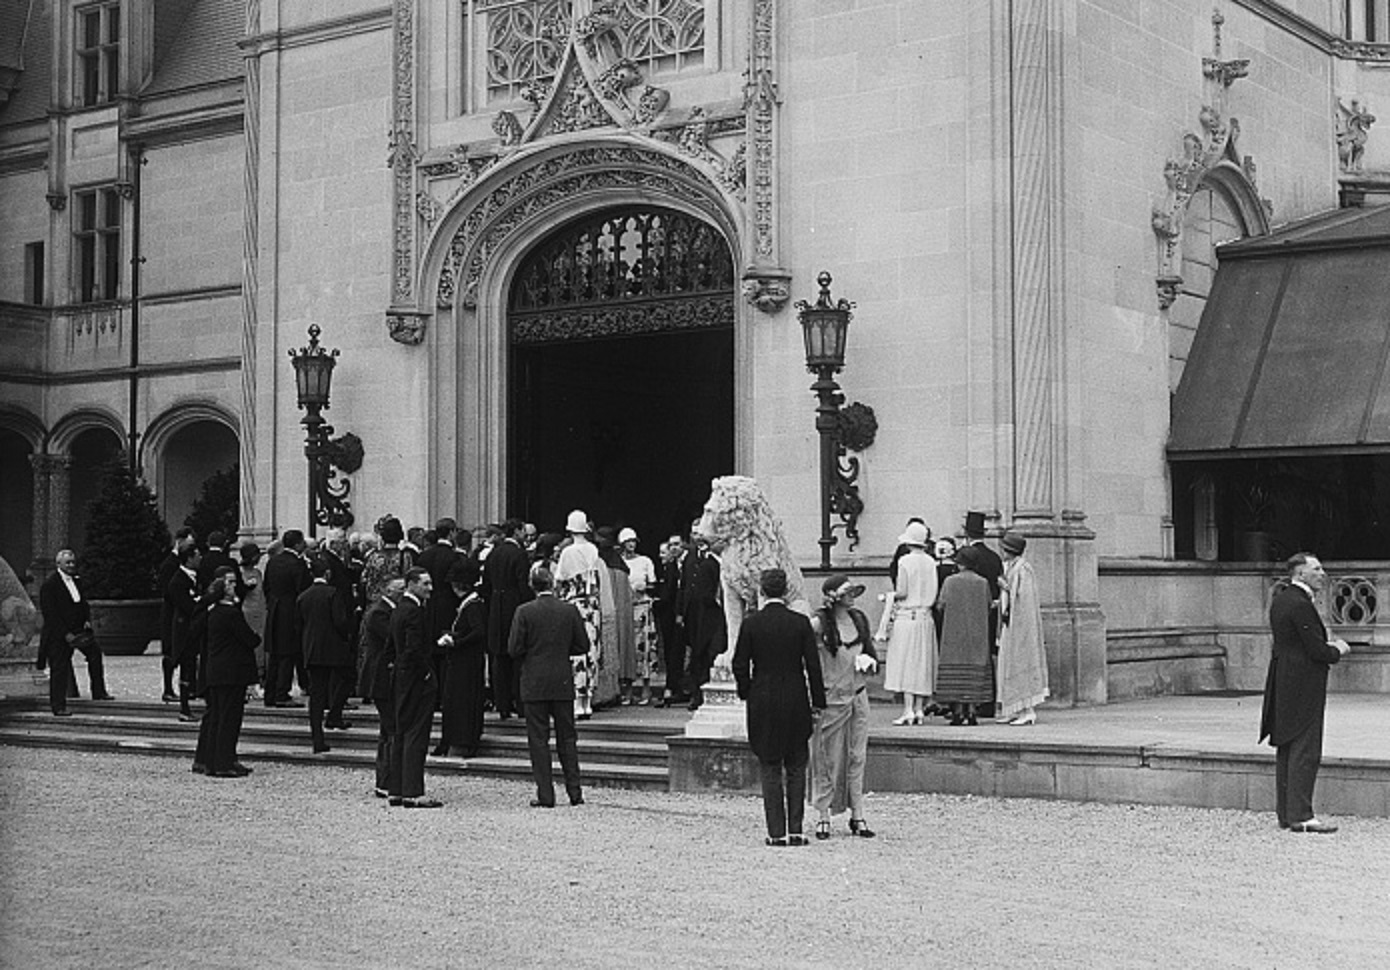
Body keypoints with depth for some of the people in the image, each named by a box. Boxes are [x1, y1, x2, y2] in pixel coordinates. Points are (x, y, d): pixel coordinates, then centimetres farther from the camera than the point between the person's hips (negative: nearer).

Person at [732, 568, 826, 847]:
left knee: (770, 768, 6)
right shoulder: (801, 623, -4)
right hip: (795, 702, 1)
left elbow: (740, 665, -4)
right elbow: (813, 665, -3)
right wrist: (818, 701, 5)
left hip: (763, 702, -1)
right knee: (796, 767, 10)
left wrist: (746, 693, 12)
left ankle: (777, 832, 3)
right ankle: (795, 829, 7)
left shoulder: (750, 623, -6)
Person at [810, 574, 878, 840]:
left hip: (858, 695, 5)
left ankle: (857, 816, 10)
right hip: (830, 697, -5)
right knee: (828, 759, 1)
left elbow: (870, 652, 20)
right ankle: (823, 817, 9)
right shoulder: (819, 624, -11)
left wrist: (868, 661, -2)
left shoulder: (859, 619, 8)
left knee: (857, 758, 6)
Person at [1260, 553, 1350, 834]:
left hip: (1283, 683, 10)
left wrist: (1328, 646, 12)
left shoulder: (1280, 599, 11)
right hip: (1303, 687, -10)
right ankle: (1300, 815, -7)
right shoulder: (1301, 605, -19)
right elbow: (1317, 651, -19)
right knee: (1305, 752, -7)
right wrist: (1338, 650, 0)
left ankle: (1285, 812, 18)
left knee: (1286, 750, 13)